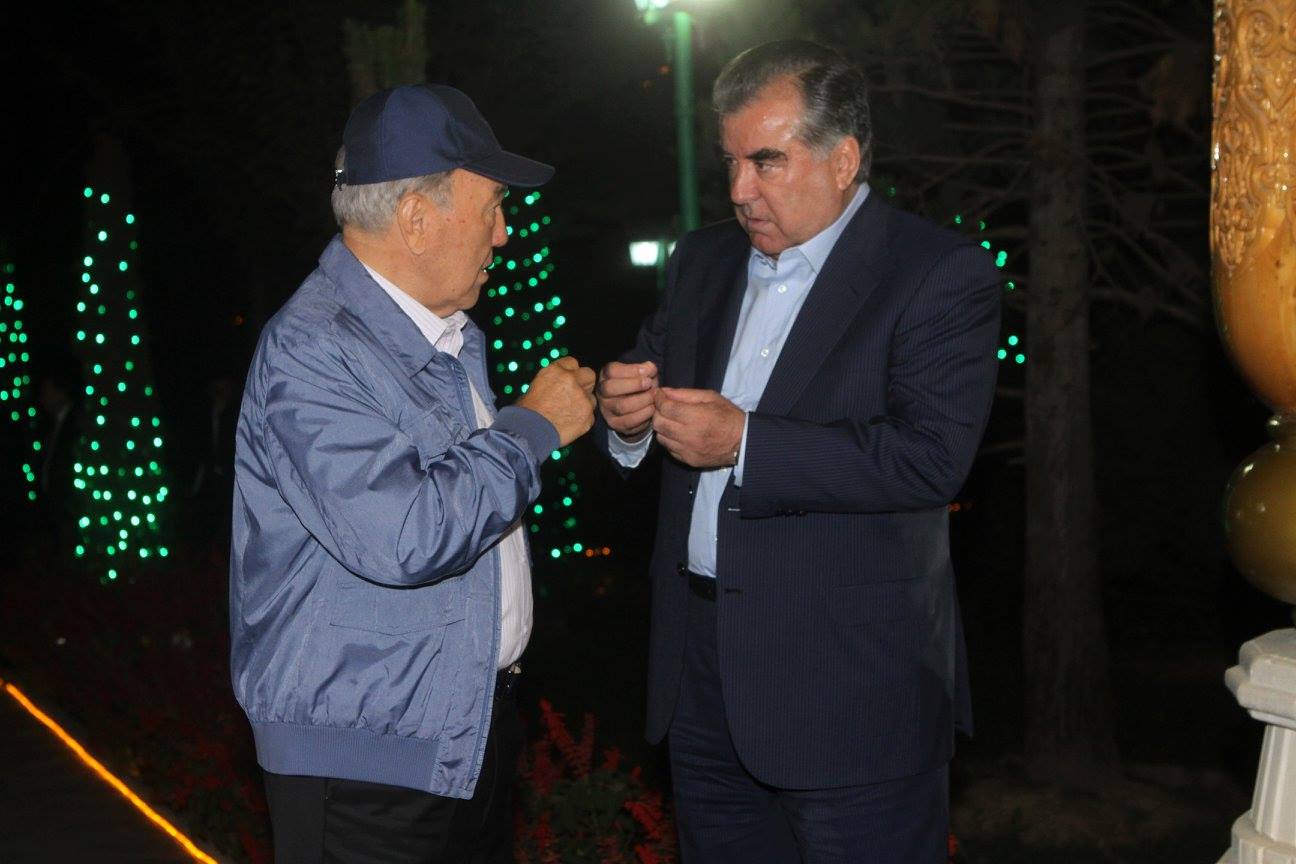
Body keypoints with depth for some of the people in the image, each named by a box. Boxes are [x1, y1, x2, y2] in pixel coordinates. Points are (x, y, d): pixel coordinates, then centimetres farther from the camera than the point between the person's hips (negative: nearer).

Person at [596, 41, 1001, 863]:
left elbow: (932, 456, -21)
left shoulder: (941, 274, -10)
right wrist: (627, 412, -9)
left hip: (852, 685, -6)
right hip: (704, 672, 6)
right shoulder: (705, 259, 12)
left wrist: (745, 443, -24)